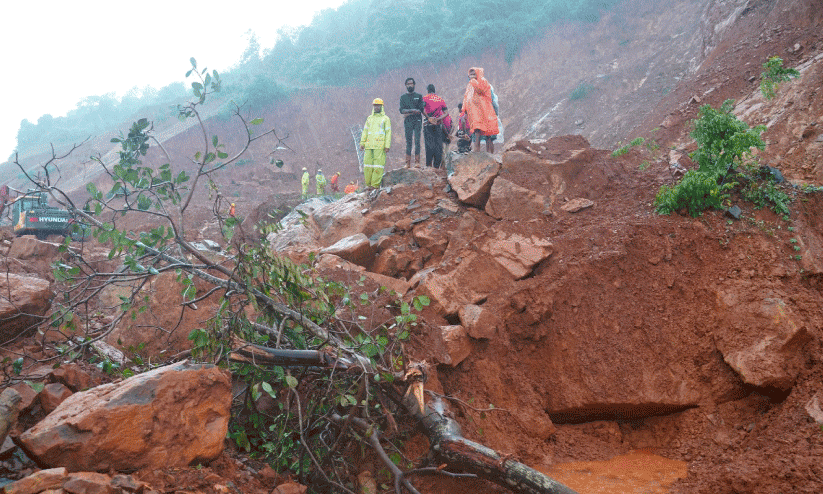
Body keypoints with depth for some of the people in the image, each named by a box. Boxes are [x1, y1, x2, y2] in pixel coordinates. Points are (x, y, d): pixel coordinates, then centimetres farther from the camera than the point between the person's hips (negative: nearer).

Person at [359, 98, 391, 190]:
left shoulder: (385, 119, 7)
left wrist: (387, 146, -8)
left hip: (380, 146, -4)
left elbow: (388, 133, 1)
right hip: (369, 145, 4)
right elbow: (365, 131, 18)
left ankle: (375, 184, -8)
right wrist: (362, 143, 7)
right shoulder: (369, 118, 20)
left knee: (378, 165, -9)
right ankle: (368, 184, 7)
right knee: (367, 164, 1)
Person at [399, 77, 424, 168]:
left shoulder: (419, 96, 12)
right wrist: (413, 110, -16)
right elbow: (401, 110, 0)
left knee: (417, 141, -8)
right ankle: (408, 162, -4)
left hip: (417, 121, -1)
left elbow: (421, 109, 1)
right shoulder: (403, 97, 13)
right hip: (408, 121, 1)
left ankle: (417, 161, -10)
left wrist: (408, 112, -10)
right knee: (408, 141, -2)